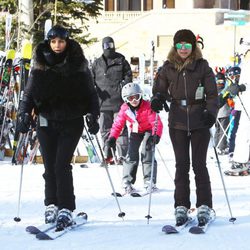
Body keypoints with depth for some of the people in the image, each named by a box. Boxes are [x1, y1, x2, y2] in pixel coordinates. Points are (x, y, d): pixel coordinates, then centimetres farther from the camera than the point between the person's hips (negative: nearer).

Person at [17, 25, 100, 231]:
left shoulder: (78, 66, 1)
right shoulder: (40, 66, 5)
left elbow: (90, 93, 6)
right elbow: (29, 93, 10)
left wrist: (92, 115, -4)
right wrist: (25, 115, -2)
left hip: (71, 122, -3)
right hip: (47, 122, 3)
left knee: (62, 165, -13)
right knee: (50, 166, 5)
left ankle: (66, 210, -12)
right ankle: (52, 206, 16)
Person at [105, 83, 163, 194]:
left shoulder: (147, 106, -27)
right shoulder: (124, 109, -16)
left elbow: (156, 122, -33)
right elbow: (118, 124, -9)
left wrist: (156, 135, -50)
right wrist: (112, 137, -23)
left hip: (148, 130, -3)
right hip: (135, 132, 3)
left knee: (147, 154, -14)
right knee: (131, 155, -6)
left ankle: (150, 182, -8)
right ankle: (127, 182, 0)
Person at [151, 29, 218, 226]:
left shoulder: (202, 66, 1)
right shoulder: (168, 68, 7)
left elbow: (212, 93, 1)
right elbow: (160, 89, 14)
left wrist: (211, 113, -13)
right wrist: (157, 99, -9)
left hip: (199, 121, -2)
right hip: (178, 122, 2)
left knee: (199, 164, -1)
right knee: (181, 165, 3)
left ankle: (204, 206, 5)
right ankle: (181, 206, 8)